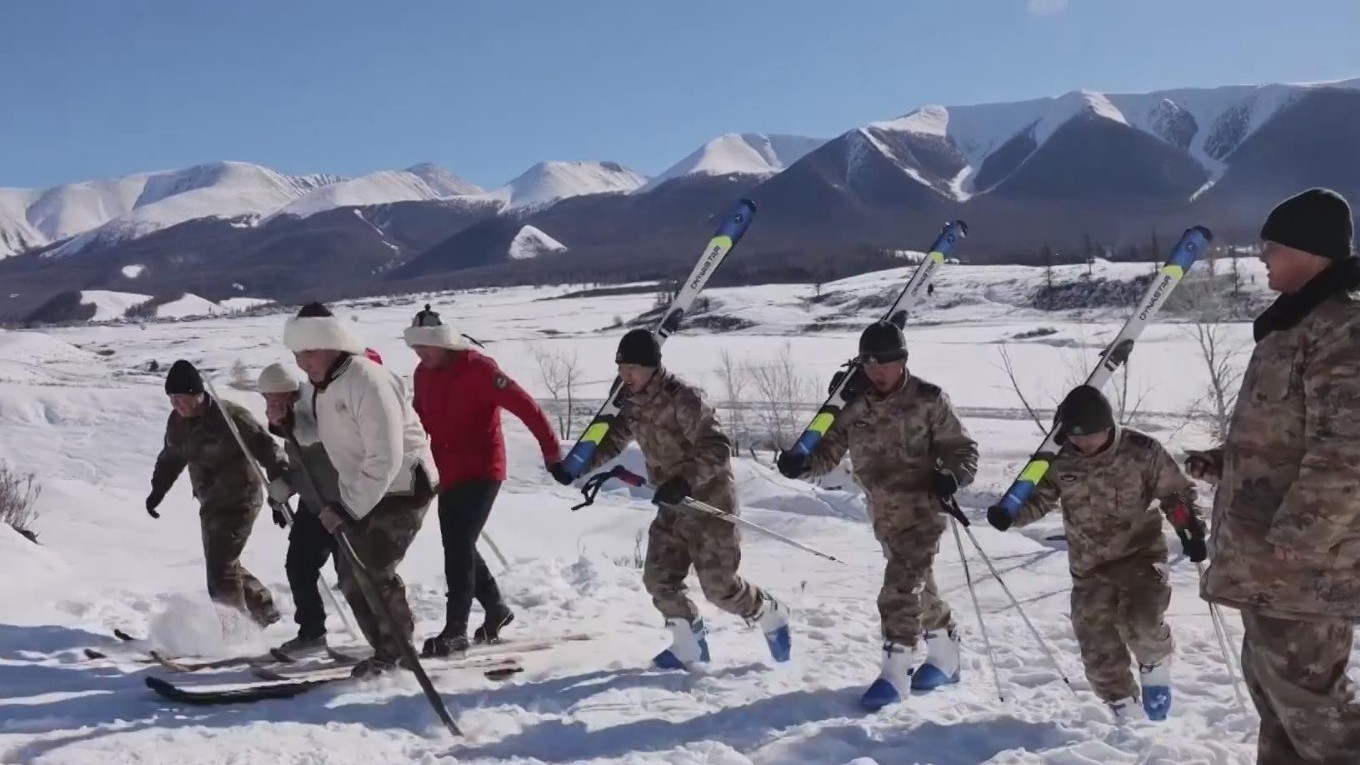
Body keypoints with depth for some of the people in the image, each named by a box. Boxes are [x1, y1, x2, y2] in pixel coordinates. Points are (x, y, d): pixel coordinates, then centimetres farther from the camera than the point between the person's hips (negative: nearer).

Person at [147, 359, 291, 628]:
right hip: (211, 504, 8)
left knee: (221, 568, -14)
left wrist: (280, 490, -26)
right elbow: (170, 458, 21)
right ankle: (264, 609, 31)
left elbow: (266, 449, -20)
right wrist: (157, 491, 16)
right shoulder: (177, 423, 3)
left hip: (240, 501, -8)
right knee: (221, 565, 14)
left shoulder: (230, 416, -20)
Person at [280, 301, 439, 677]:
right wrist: (287, 423, -2)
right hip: (361, 489, 10)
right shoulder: (323, 382, 5)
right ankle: (389, 651, 21)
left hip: (401, 487, -10)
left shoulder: (367, 382, -25)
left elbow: (385, 459, -29)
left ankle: (396, 654, 4)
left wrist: (347, 508, -27)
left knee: (371, 572, -13)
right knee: (351, 575, 9)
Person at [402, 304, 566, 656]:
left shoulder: (477, 368, -17)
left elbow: (523, 405, -20)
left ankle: (455, 630, -8)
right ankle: (496, 609, 33)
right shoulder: (423, 374, 6)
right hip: (448, 474, 8)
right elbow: (419, 423, 17)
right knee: (458, 547, 14)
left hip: (482, 471, -8)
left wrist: (552, 451, -23)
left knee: (458, 547, -13)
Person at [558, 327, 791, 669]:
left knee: (719, 586, -4)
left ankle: (772, 616, 24)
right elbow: (615, 437, 17)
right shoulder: (633, 401, 1)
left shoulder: (683, 398, -24)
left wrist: (684, 481, -40)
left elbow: (717, 449, -28)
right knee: (659, 579, 2)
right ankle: (691, 646, 20)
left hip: (708, 501, -7)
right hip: (672, 505, 8)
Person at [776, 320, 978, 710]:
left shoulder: (928, 400, -11)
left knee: (901, 588, -15)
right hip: (883, 513, 5)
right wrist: (803, 463, -21)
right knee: (917, 584, 19)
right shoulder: (854, 406, -1)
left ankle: (896, 670, -6)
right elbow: (830, 451, 1)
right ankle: (945, 657, 37)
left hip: (922, 507, -5)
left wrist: (952, 476, -27)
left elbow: (962, 448, -6)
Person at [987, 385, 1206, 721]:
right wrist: (1011, 513, -16)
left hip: (1140, 554, -3)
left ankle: (1155, 664, 8)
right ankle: (1122, 709, 25)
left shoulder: (1142, 451, -15)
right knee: (1098, 649, 3)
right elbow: (1039, 496, 4)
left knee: (1141, 624, -26)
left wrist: (1190, 530, -17)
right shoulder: (1060, 459, -8)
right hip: (1090, 566, 3)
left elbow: (1176, 492, -3)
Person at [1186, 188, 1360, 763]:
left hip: (1303, 567, -10)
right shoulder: (1298, 325, 15)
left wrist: (1285, 548, -24)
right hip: (1267, 558, 10)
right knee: (1270, 680, 20)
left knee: (1304, 694, -2)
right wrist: (1224, 462, 14)